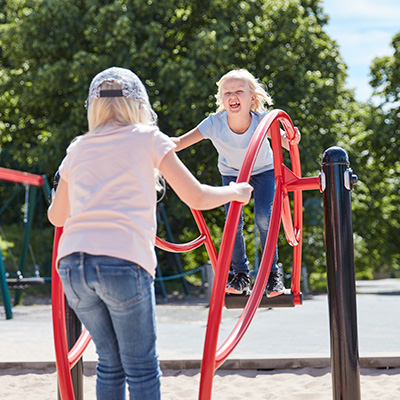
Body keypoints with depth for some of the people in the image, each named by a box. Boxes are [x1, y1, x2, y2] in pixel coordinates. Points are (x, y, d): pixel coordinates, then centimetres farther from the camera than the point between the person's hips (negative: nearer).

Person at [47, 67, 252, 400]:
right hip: (124, 262, -5)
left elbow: (56, 216, 30)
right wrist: (236, 192, 25)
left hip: (72, 264, 5)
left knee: (110, 362, 17)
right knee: (142, 369, 4)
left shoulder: (78, 149, 20)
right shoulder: (147, 138, 9)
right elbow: (197, 198, 7)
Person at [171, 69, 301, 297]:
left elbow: (285, 141, -33)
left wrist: (291, 140, -56)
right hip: (232, 172, 1)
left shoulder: (261, 120, -33)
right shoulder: (214, 123, -33)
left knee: (263, 218, -16)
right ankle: (241, 274, 9)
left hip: (264, 170, -1)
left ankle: (273, 273, 2)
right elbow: (181, 142, -35)